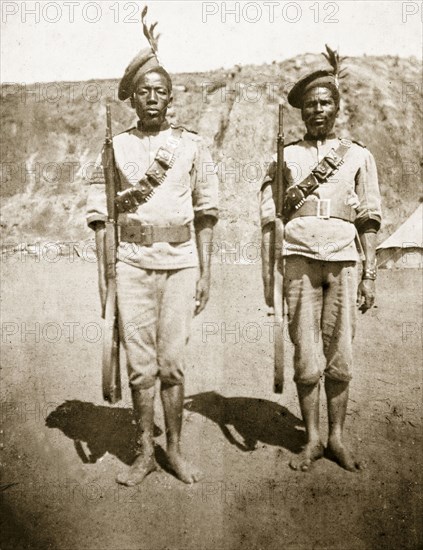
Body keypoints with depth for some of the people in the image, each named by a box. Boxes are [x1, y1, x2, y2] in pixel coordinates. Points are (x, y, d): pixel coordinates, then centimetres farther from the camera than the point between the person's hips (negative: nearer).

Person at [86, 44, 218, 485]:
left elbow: (205, 211, 8)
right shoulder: (116, 146, 8)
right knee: (140, 363, 3)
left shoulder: (191, 145, 8)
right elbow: (99, 212, 6)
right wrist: (102, 270, -1)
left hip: (180, 261, 0)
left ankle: (175, 449, 18)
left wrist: (205, 271, 4)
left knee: (172, 362, 3)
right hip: (132, 261, 0)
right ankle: (144, 453, 17)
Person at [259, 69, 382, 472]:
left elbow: (369, 222, 10)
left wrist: (370, 276, 4)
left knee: (340, 357, 3)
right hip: (299, 259, 0)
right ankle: (312, 440, 16)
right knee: (307, 359, 2)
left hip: (344, 260, 1)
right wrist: (267, 276, 1)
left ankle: (337, 439, 18)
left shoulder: (358, 156, 14)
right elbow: (269, 221, 8)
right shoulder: (285, 157, 12)